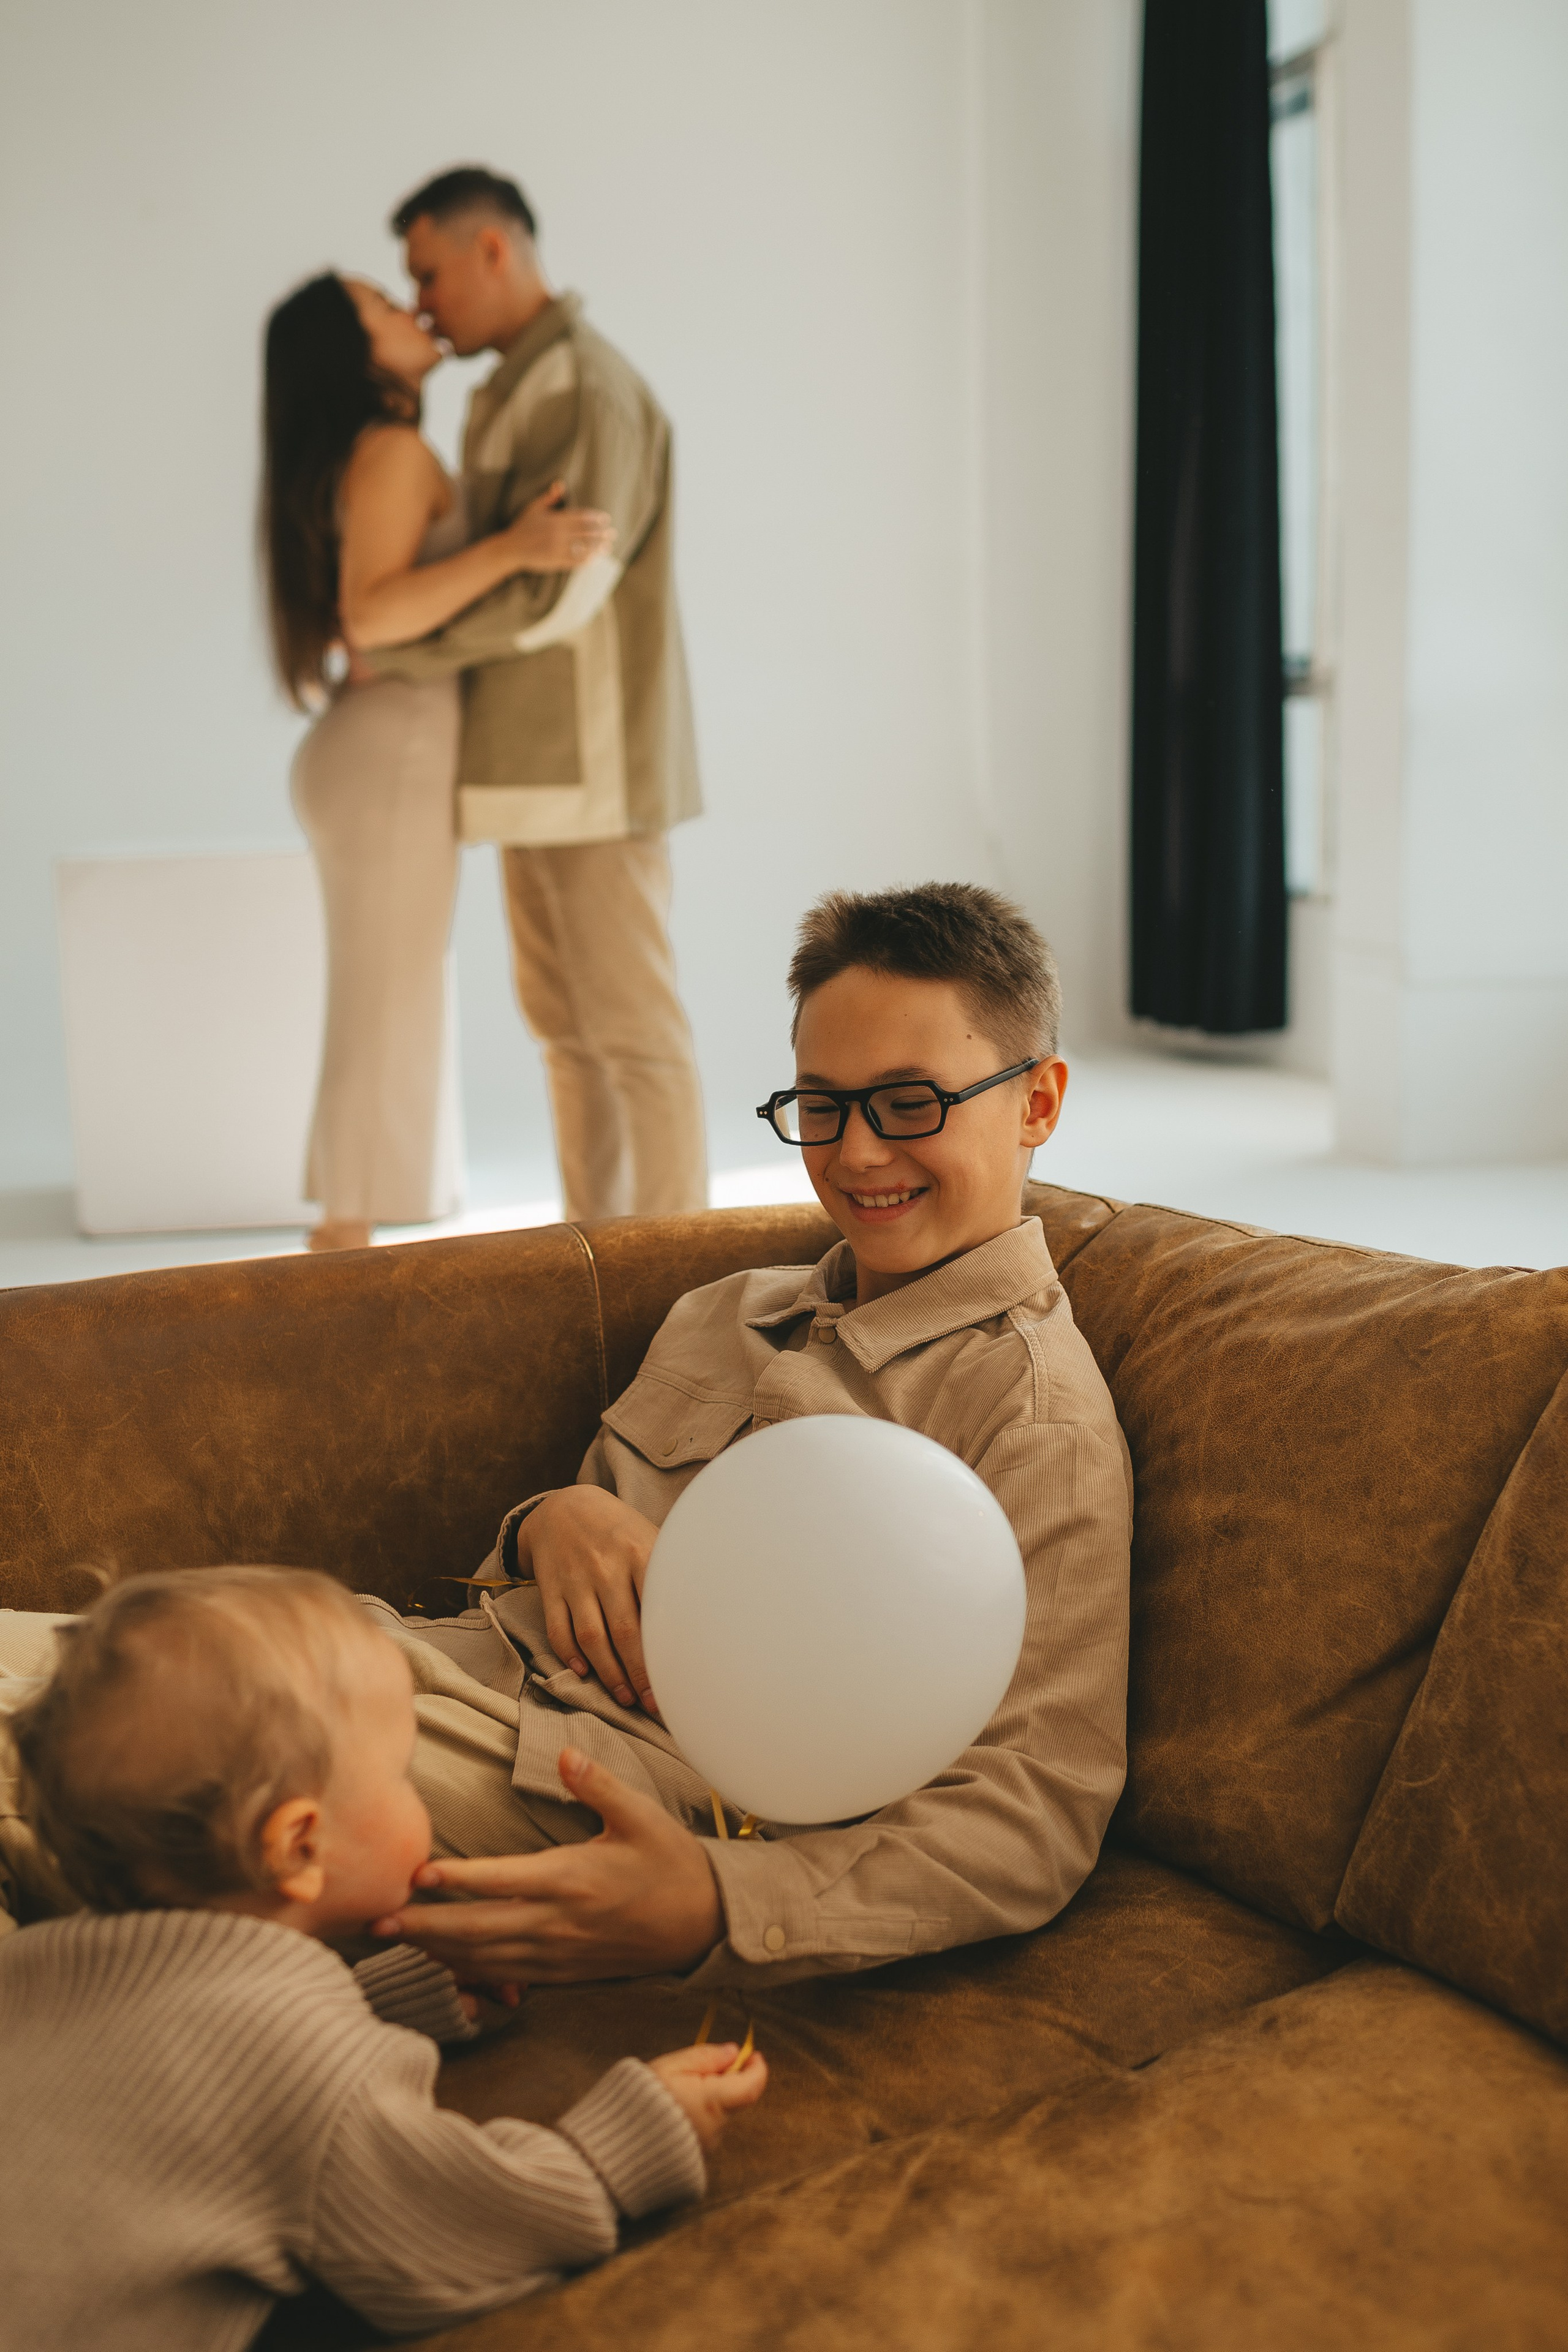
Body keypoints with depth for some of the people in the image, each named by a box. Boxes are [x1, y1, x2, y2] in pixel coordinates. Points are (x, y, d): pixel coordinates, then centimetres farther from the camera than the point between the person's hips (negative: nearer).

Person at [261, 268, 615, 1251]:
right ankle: (346, 1249, -2)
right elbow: (370, 614, -23)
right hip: (396, 756, -10)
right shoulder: (394, 449, -11)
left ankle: (347, 1250, 17)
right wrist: (512, 550, -32)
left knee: (390, 1016, 12)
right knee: (384, 1021, -7)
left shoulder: (348, 459, 18)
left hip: (365, 750, 10)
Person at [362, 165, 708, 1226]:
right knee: (561, 1019, 14)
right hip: (538, 762, 10)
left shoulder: (588, 389, -14)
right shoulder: (517, 392, 18)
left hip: (593, 764, -10)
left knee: (632, 1025, -5)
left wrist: (395, 650, -14)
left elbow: (558, 588, -22)